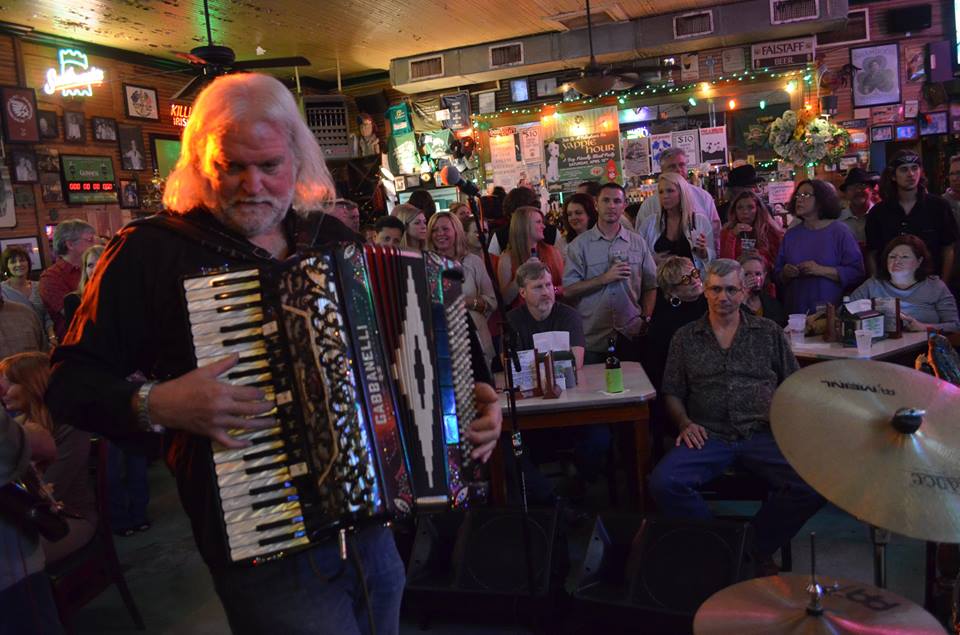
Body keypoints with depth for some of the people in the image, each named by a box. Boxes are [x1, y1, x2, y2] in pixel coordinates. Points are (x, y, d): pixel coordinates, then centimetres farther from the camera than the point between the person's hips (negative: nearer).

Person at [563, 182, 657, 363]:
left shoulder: (637, 242, 8)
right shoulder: (580, 244, -1)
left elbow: (650, 285, 10)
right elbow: (568, 290, -9)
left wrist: (646, 319, -2)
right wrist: (604, 278, -16)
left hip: (630, 336, 2)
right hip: (592, 338, -2)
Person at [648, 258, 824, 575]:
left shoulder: (769, 332, 15)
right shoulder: (685, 338, 14)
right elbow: (672, 393, 16)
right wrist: (684, 423, -3)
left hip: (762, 433, 1)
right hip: (708, 436, 0)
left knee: (812, 483, -27)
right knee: (663, 482, -28)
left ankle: (758, 548, -2)